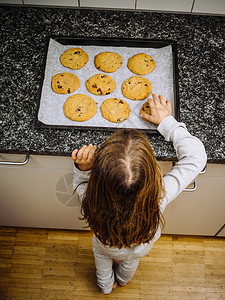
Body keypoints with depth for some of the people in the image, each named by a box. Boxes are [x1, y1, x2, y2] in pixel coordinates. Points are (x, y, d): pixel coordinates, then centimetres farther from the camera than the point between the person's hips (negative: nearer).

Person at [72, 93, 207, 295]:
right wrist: (167, 121, -25)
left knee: (102, 256, 37)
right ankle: (123, 280, 73)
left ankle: (106, 286, 70)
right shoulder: (161, 197, -48)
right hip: (140, 248, 1)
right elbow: (196, 156, -33)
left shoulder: (93, 200, -47)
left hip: (106, 248, -1)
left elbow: (81, 184, -20)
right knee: (130, 261, 38)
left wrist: (83, 169, -42)